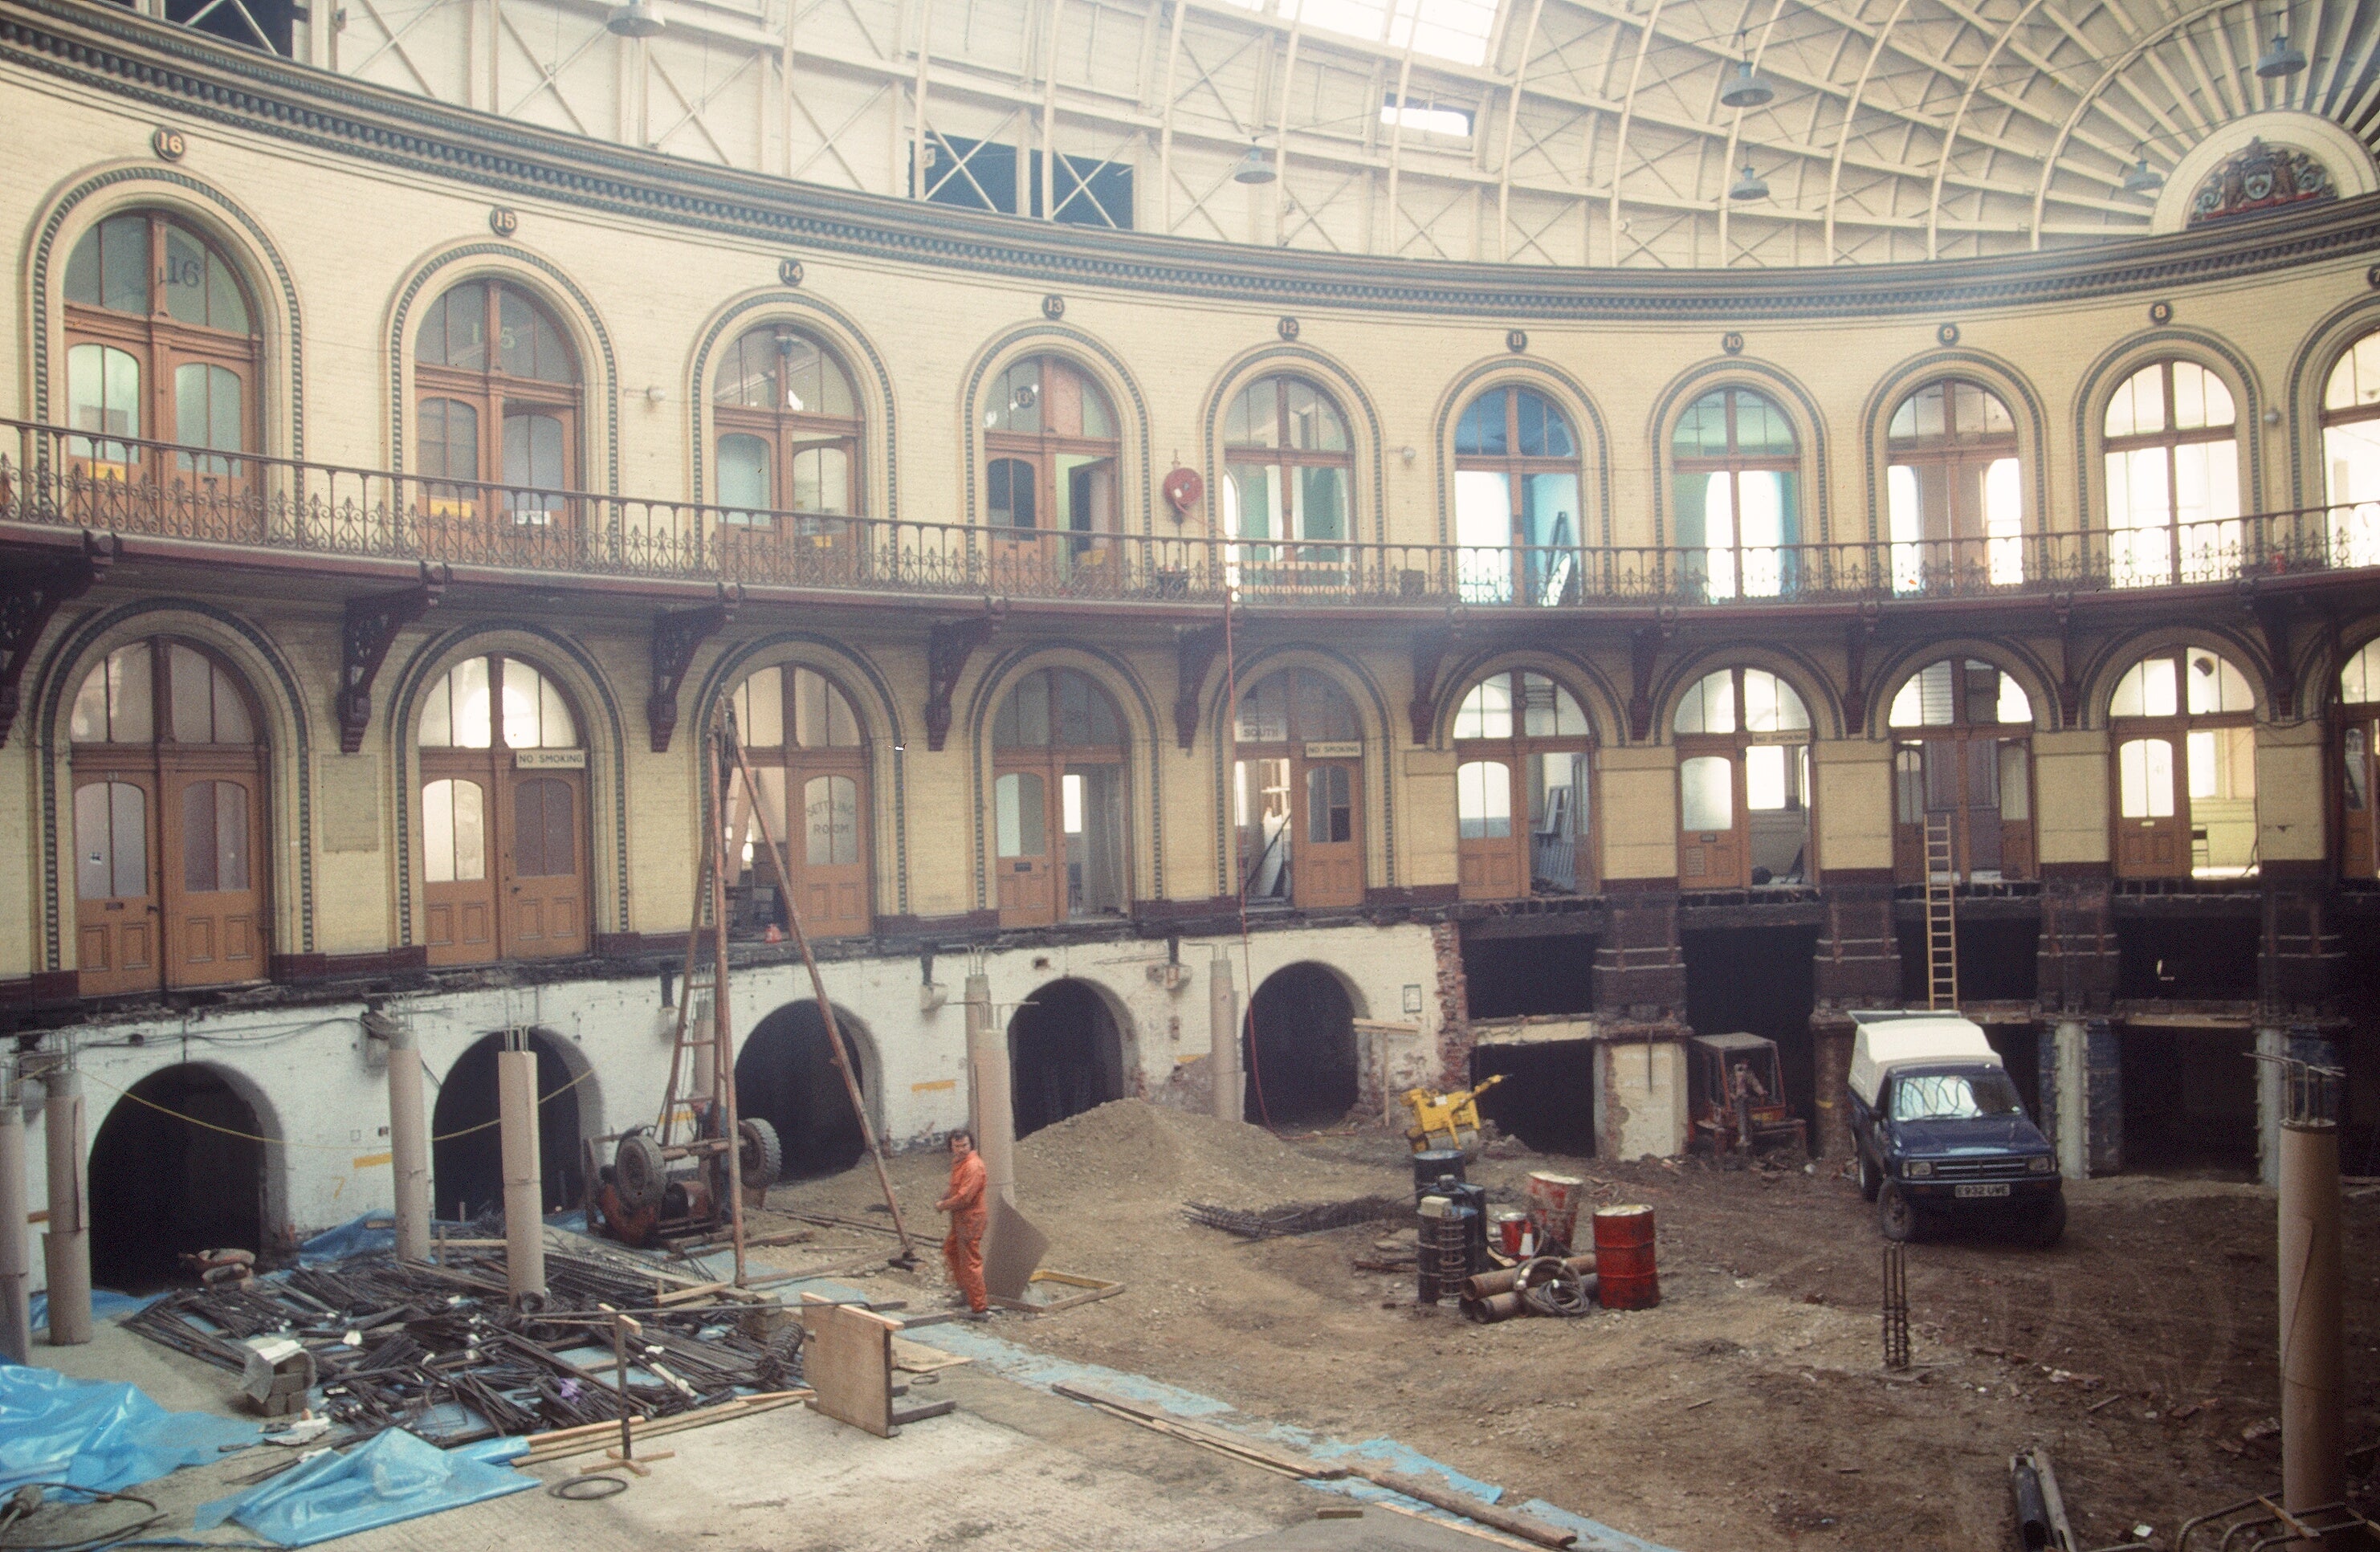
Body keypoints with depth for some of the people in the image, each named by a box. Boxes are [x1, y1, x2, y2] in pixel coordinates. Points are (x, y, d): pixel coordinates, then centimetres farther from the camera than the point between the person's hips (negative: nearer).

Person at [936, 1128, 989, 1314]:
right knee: (951, 1250, 25)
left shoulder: (973, 1166, -24)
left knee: (970, 1261, -4)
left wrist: (943, 1206, -13)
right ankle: (965, 1289, 41)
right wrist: (946, 1196, 4)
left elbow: (964, 1197, -28)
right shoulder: (958, 1161, 8)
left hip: (970, 1220, -11)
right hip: (959, 1219, 11)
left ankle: (979, 1306, 4)